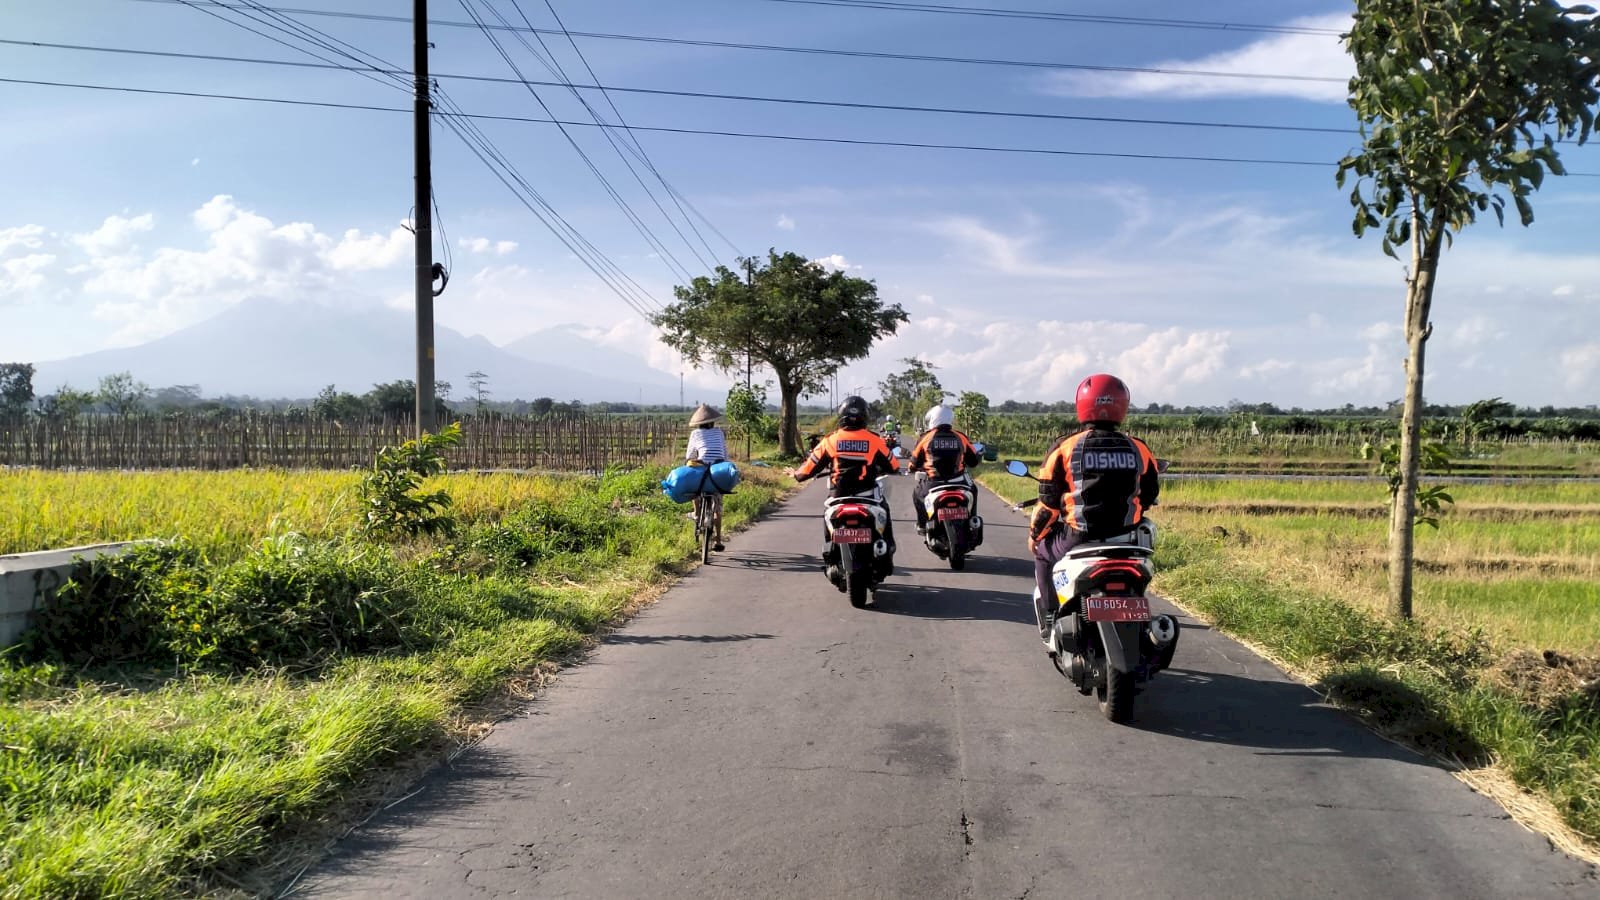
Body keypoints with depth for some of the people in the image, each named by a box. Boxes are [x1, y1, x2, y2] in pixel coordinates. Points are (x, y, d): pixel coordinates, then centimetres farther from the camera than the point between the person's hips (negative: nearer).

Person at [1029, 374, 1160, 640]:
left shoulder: (1066, 447, -6)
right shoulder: (1139, 449, 1)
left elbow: (1049, 501, -3)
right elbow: (1149, 496, 13)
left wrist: (1034, 533, 14)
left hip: (1078, 541, -2)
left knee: (1043, 553, 29)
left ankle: (1050, 621, 23)